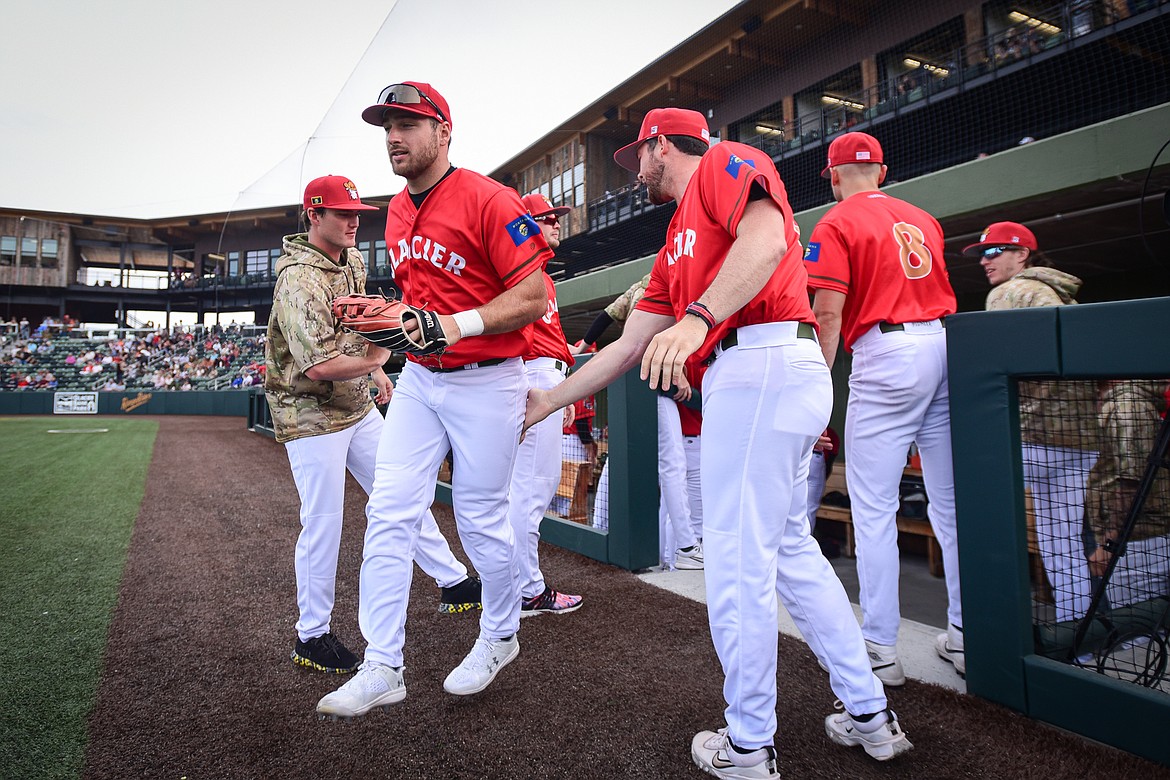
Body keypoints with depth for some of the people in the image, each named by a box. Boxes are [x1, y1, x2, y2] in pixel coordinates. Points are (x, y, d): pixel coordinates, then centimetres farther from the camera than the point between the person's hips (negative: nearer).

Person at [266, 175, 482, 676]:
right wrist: (375, 359, -17)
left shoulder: (352, 259, 7)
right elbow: (319, 366, -31)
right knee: (322, 524, -1)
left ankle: (454, 583, 24)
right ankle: (312, 636, 17)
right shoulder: (299, 278, -22)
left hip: (358, 406, 8)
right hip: (312, 415, -8)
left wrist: (376, 371, 13)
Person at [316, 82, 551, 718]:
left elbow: (534, 297, -17)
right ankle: (382, 669, 11)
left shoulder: (488, 200, -12)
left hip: (485, 382, -7)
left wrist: (458, 324, -27)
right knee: (388, 514, 1)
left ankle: (500, 637, 31)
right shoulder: (398, 213, 13)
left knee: (480, 519, 4)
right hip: (418, 379, 7)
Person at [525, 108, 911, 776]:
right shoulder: (678, 243, 29)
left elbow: (767, 237, -17)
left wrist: (697, 316, -30)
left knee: (737, 561, -4)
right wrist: (550, 401, 29)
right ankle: (870, 715, 27)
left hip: (766, 363, -10)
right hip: (752, 374, 10)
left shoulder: (726, 163, 6)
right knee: (789, 549, 14)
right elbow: (629, 346, 27)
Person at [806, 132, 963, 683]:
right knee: (951, 500, 10)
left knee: (874, 507, -2)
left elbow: (829, 314, -9)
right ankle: (967, 635, 18)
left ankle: (880, 648, 1)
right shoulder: (923, 219, 20)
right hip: (948, 347, 7)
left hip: (886, 353, -7)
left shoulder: (835, 225, 0)